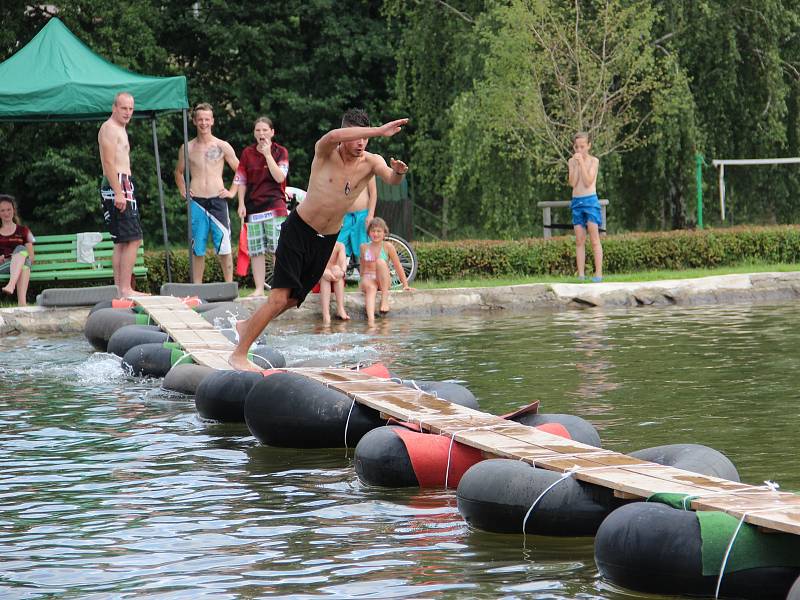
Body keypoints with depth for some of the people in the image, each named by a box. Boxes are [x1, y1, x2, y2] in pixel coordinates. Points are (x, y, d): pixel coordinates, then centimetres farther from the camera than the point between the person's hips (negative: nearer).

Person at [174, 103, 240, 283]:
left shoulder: (222, 147, 5)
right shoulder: (187, 148, 9)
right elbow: (179, 172, 24)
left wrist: (232, 192, 3)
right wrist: (183, 190, 10)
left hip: (217, 201, -1)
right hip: (196, 203, 1)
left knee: (223, 247, -5)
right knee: (197, 249, 2)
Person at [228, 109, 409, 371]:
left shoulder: (371, 162, -9)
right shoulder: (325, 152, -18)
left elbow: (391, 179, -28)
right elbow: (333, 136, -41)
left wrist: (398, 172, -52)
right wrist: (378, 132, -48)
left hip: (327, 239, 5)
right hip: (298, 230, -5)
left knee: (293, 299, 15)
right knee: (279, 298, -14)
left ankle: (248, 326, 41)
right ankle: (239, 354, -4)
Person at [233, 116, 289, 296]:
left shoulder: (280, 152, 3)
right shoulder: (247, 153, 8)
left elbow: (279, 177, -11)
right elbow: (241, 181, 10)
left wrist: (268, 154, -13)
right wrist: (241, 204, 1)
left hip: (275, 205, -3)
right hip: (253, 206, 3)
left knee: (279, 248, -8)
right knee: (255, 250, 2)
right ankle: (259, 288, 6)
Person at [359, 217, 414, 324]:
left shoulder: (388, 247, 2)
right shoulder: (364, 247, 8)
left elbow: (398, 266, 4)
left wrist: (405, 285, 2)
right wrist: (362, 281, 18)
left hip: (383, 281, 0)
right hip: (368, 278, 0)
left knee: (380, 262, -30)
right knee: (370, 288, -37)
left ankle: (384, 299, -30)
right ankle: (371, 319, -64)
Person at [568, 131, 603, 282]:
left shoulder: (594, 160, -3)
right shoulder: (572, 161, 7)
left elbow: (588, 182, -13)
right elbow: (572, 183, -4)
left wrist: (582, 163, -16)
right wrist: (576, 164, -10)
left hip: (590, 201, -4)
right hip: (576, 202, 4)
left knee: (594, 239, -7)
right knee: (579, 241, 3)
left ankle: (598, 273, -10)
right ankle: (581, 274, 3)